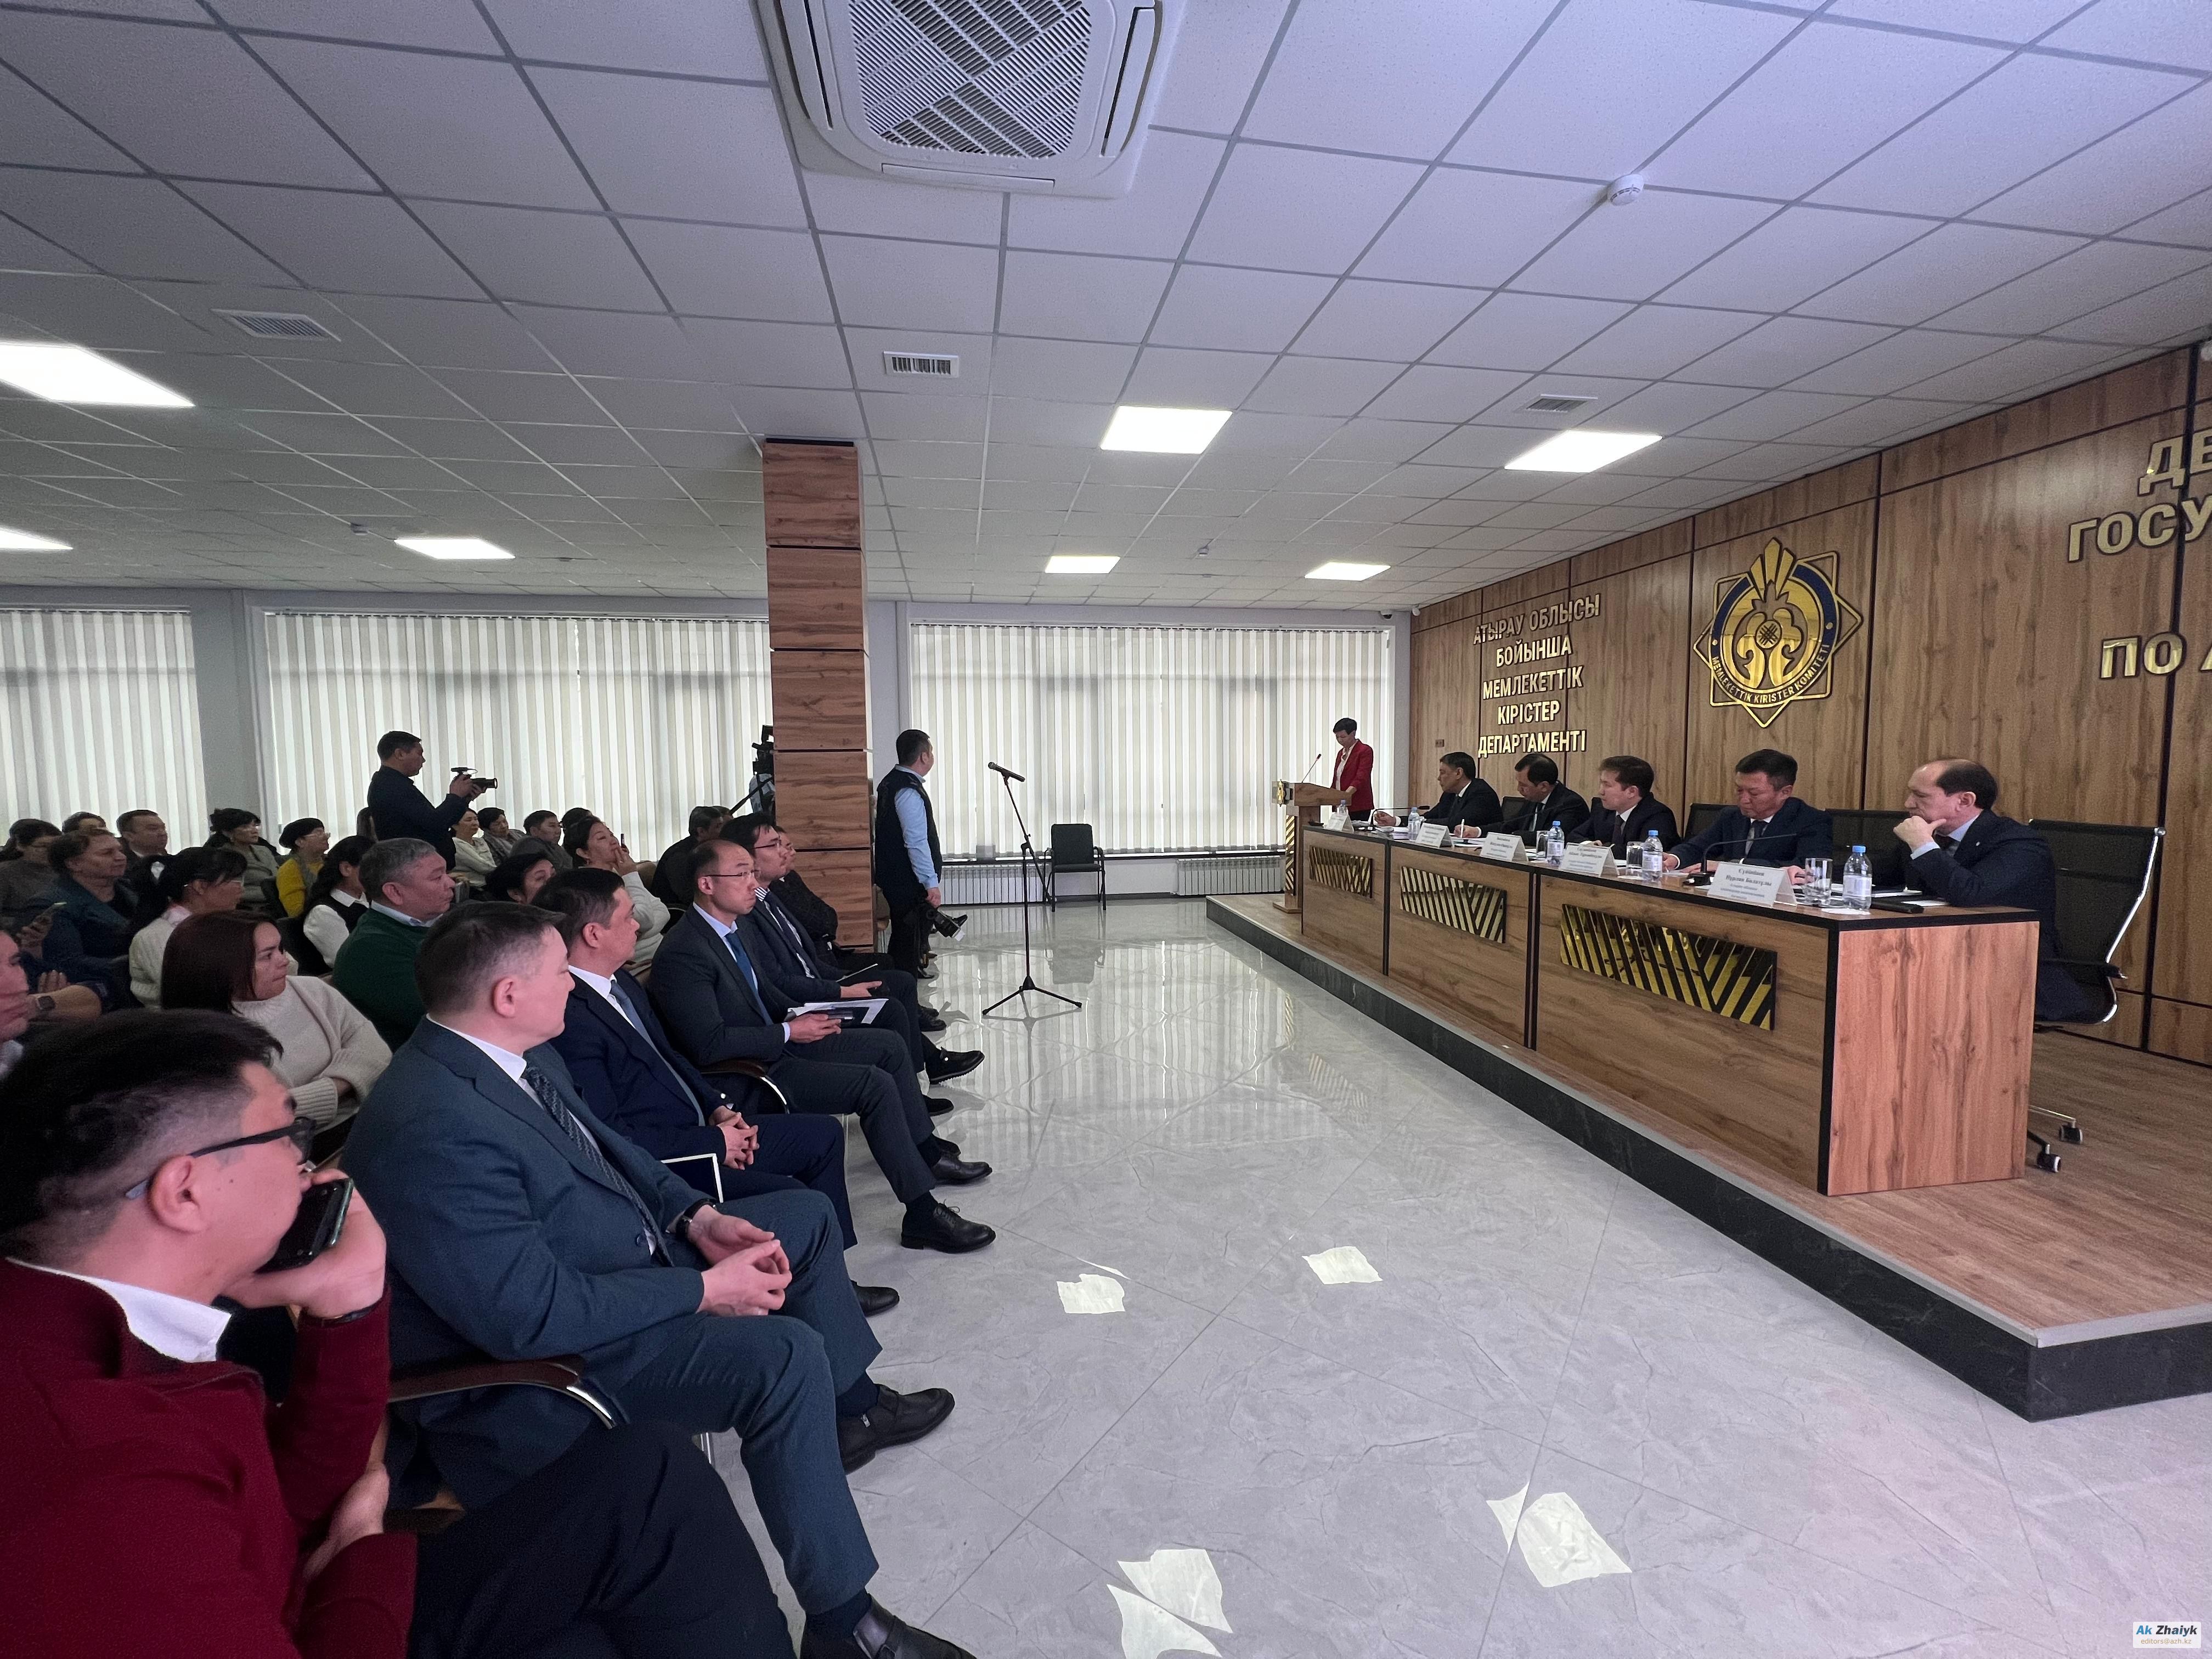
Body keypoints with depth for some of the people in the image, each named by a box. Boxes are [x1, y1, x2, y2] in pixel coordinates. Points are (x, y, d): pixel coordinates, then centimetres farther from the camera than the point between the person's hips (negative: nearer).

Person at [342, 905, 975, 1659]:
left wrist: (696, 1216, -4)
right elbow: (534, 1315, -31)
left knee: (807, 1215, 13)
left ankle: (852, 1408, 33)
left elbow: (604, 1146, 10)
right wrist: (704, 1291, -23)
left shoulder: (519, 1053, -3)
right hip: (533, 1364, -10)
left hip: (622, 1255, 10)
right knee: (785, 1357, -28)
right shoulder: (433, 1127, -32)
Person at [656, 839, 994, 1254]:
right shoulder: (683, 954, -23)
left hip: (777, 1045, 10)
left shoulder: (733, 926, 5)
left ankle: (926, 1152, 23)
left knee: (889, 1046, 8)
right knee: (875, 1084, -21)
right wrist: (788, 1032, -19)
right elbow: (708, 1045, -27)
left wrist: (799, 1015, 3)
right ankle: (923, 1213, -14)